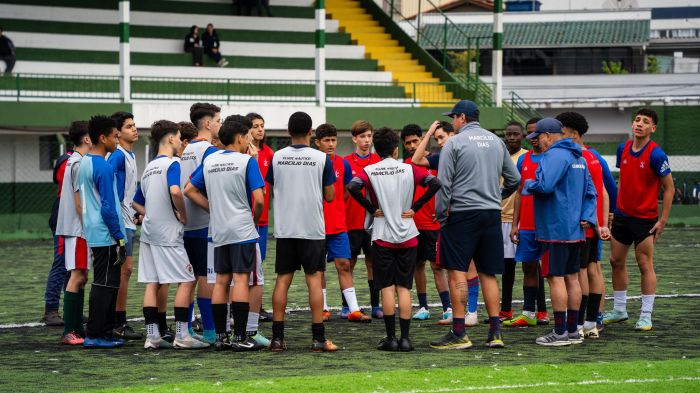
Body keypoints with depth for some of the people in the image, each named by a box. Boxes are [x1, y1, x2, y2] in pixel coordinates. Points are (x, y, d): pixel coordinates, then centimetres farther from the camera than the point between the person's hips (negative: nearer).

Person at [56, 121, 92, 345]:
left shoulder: (74, 162, 16)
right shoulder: (80, 164, -14)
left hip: (72, 228, 10)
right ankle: (69, 332, -13)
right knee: (77, 276, -11)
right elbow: (80, 201, -17)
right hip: (77, 229, -10)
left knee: (80, 277, 11)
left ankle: (77, 329, 14)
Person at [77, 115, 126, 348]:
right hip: (106, 236, -9)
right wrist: (120, 238, -15)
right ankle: (94, 335, -4)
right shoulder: (103, 167, -17)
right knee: (104, 285, -5)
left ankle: (105, 332, 18)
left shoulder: (84, 163, 13)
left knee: (106, 284, 14)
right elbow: (108, 207, -19)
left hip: (93, 233, 9)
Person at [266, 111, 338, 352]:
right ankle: (318, 338, -3)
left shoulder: (277, 157, 2)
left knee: (283, 280, 6)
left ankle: (277, 337, 4)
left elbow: (272, 189, 11)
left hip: (284, 229, 2)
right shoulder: (321, 158, -5)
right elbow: (330, 196, -1)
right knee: (314, 279, 0)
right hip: (312, 228, -2)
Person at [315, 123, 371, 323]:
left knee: (344, 265, -3)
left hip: (339, 225, 2)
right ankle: (322, 308, 16)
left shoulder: (343, 164, 4)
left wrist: (335, 207, 11)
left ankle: (354, 310, -6)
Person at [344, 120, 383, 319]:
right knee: (349, 262, 4)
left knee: (373, 261, 4)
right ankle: (346, 305, 11)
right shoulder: (346, 162, 1)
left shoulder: (378, 161, 5)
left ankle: (375, 305, 9)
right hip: (352, 221, -1)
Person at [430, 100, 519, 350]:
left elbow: (443, 184, -9)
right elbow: (514, 179, 15)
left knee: (457, 272, -2)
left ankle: (459, 333, -6)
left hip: (462, 214, -5)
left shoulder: (454, 143, -6)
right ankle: (495, 331, 7)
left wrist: (441, 215, -1)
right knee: (488, 273, 10)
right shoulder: (496, 142, 10)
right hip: (492, 214, 5)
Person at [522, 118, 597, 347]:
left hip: (556, 229, -10)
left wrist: (528, 185, -7)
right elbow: (590, 191, 18)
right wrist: (587, 216, 9)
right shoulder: (578, 158, 17)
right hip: (575, 230, 10)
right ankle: (573, 331, 15)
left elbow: (544, 185, -27)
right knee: (572, 277, 12)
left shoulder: (554, 155, -14)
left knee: (556, 278, -6)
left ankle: (560, 332, -7)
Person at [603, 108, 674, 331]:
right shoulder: (623, 149, 4)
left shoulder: (656, 154, -14)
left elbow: (669, 188, -11)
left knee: (645, 265, -3)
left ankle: (646, 316, 3)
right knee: (616, 261, 9)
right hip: (622, 214, 6)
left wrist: (662, 220, -14)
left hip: (644, 218, -6)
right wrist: (614, 208, 12)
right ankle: (619, 311, 21)